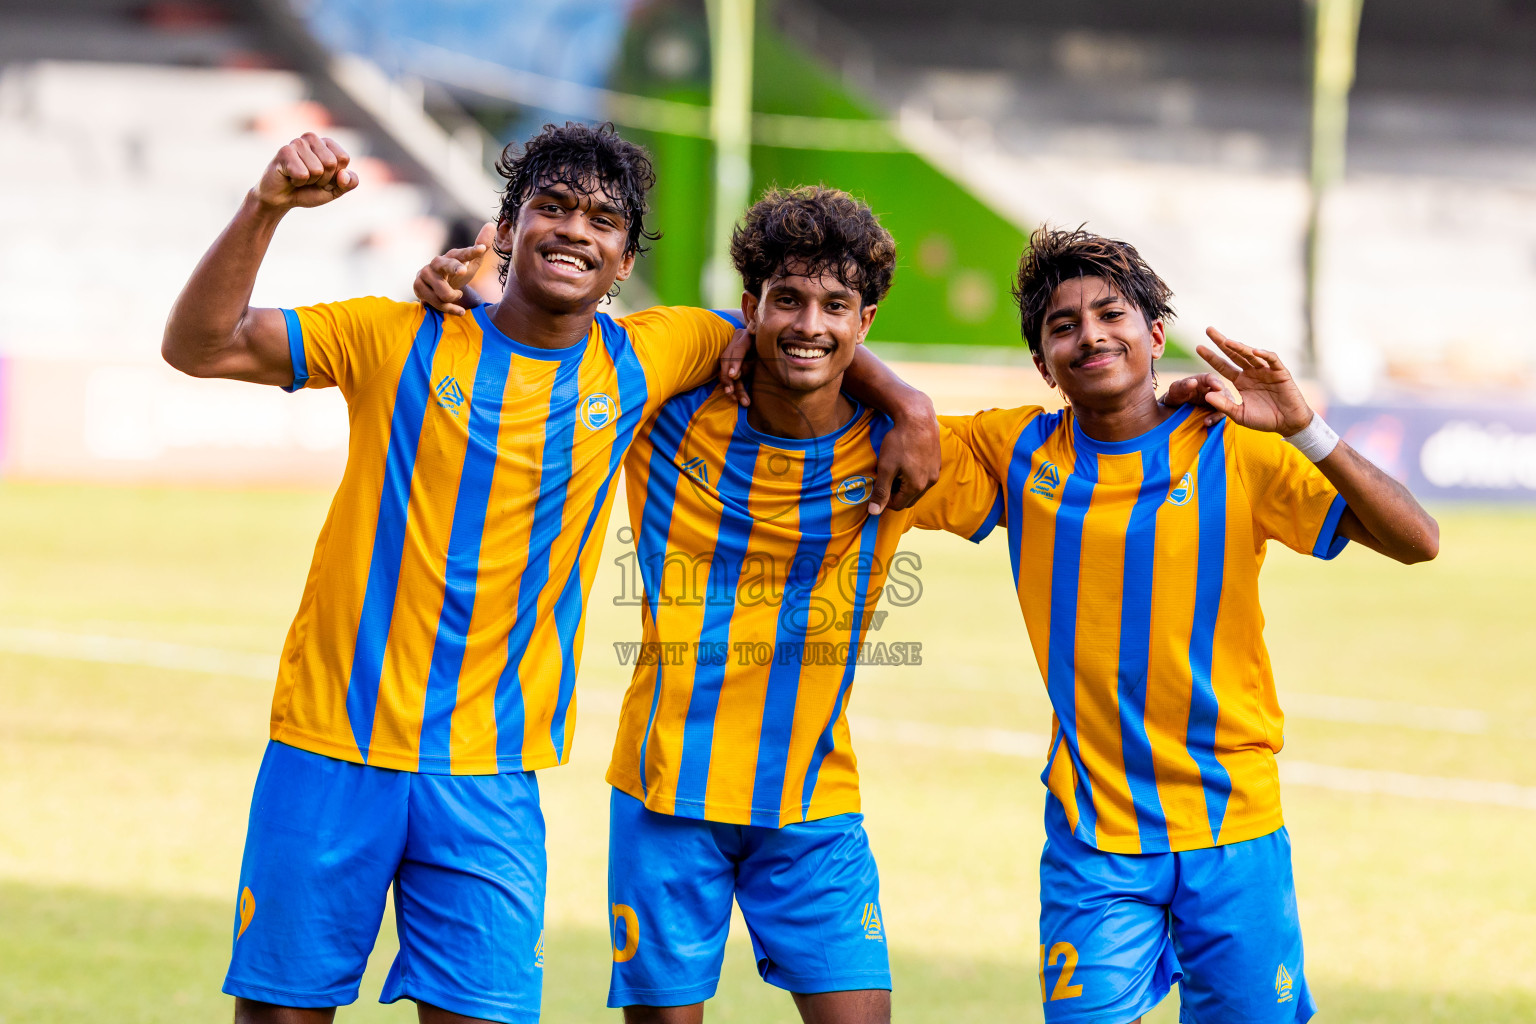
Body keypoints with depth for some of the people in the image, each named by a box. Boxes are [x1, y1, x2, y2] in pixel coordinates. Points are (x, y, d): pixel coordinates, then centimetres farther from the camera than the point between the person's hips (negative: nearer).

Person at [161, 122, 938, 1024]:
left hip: (488, 777, 1)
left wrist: (905, 403, 8)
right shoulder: (402, 340, -2)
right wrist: (267, 208, -17)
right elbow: (199, 348, -5)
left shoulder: (640, 362, 5)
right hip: (332, 747, -1)